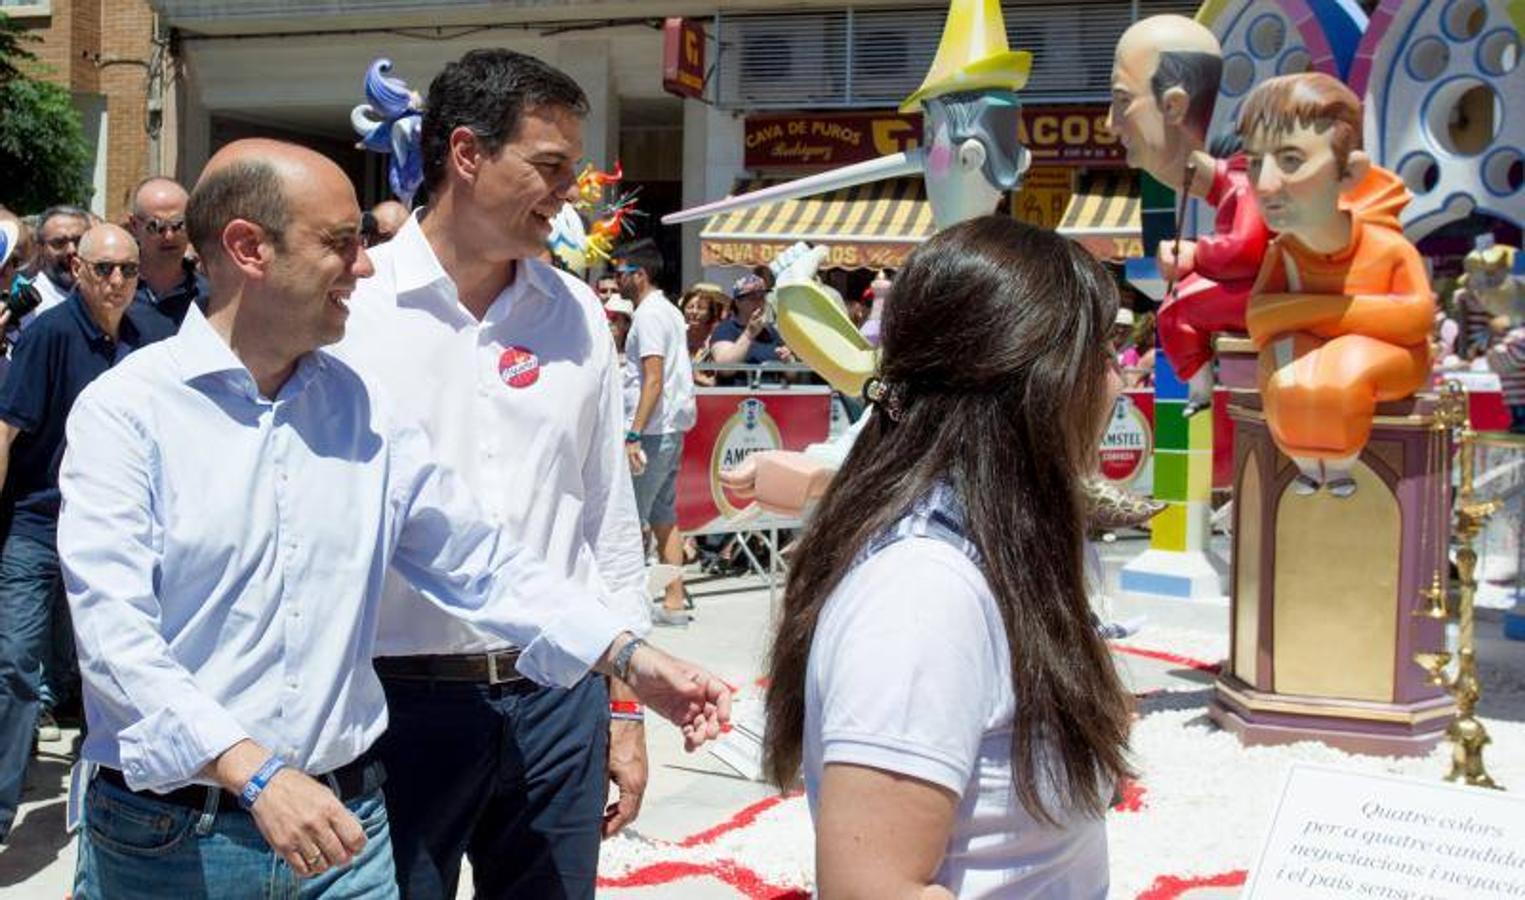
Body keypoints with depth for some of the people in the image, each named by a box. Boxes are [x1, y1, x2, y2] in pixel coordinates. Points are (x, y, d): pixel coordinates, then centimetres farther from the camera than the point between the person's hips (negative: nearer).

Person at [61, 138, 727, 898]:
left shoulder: (366, 412, 5)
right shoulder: (126, 409, -10)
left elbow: (483, 564, 8)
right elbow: (114, 631, -18)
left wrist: (628, 657, -3)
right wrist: (255, 773, -28)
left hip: (338, 822, 4)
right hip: (163, 836, -4)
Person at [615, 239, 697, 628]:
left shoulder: (648, 315, -13)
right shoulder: (670, 311, 17)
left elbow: (654, 380, -20)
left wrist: (634, 434, -23)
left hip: (655, 429, -10)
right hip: (673, 427, 10)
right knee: (663, 516, 11)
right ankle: (674, 603, 14)